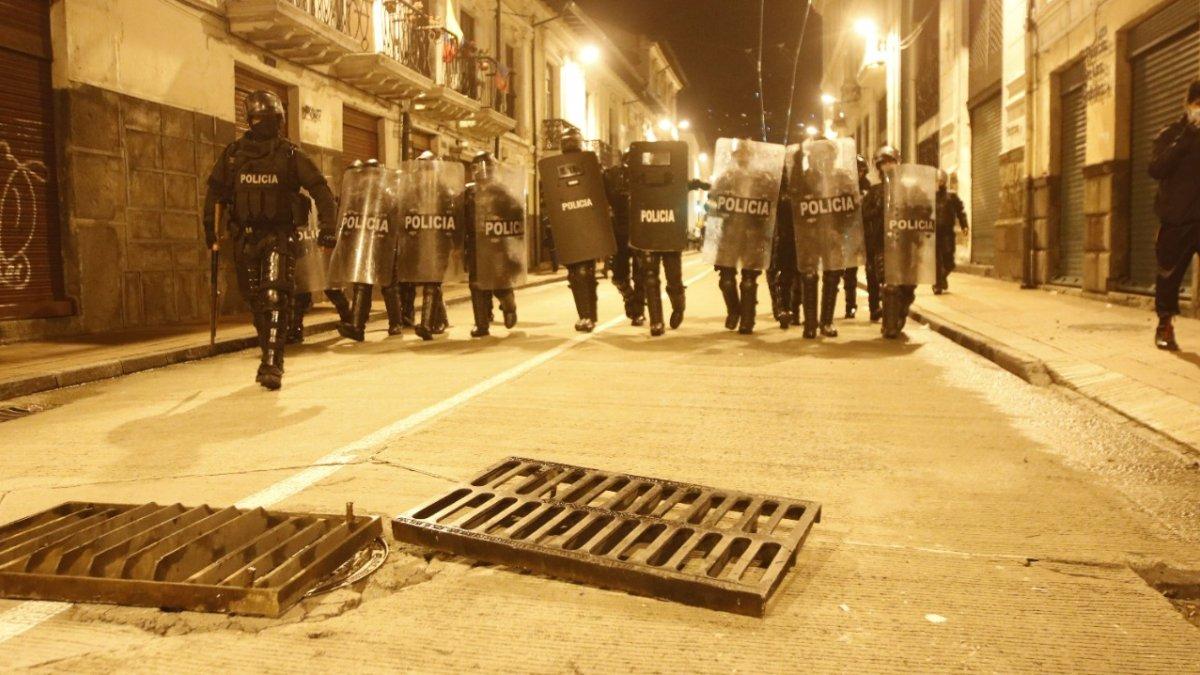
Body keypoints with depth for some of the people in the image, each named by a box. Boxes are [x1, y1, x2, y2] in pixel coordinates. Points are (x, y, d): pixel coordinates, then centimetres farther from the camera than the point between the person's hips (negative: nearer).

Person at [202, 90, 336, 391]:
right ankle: (271, 356, 25)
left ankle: (272, 365, -17)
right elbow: (214, 191, 14)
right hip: (245, 236, 4)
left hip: (279, 235, -4)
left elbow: (320, 189, -3)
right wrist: (210, 230, 12)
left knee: (275, 298, -16)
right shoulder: (233, 153, 6)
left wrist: (327, 227, -12)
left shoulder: (290, 155, -3)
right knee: (256, 301, 9)